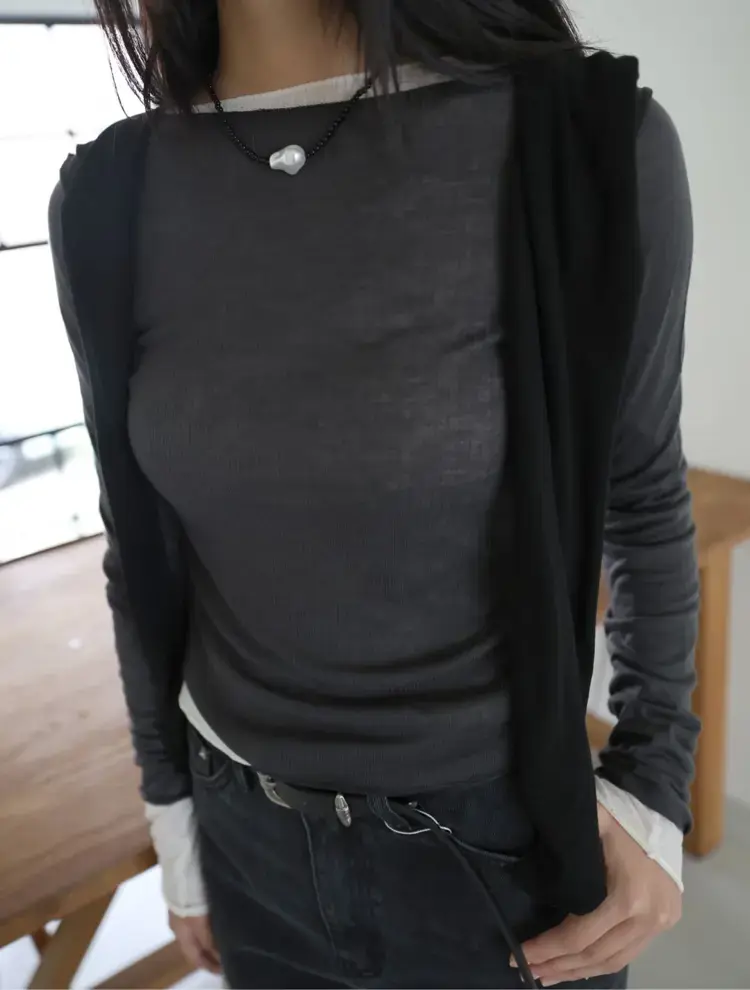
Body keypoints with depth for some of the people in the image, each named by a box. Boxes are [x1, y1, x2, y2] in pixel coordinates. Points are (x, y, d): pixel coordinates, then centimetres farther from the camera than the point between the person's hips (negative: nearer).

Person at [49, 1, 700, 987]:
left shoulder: (592, 139, -18)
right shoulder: (112, 199, -9)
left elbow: (646, 499, -4)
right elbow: (142, 545, 1)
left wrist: (657, 788, -5)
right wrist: (172, 812, 9)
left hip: (504, 842, -2)